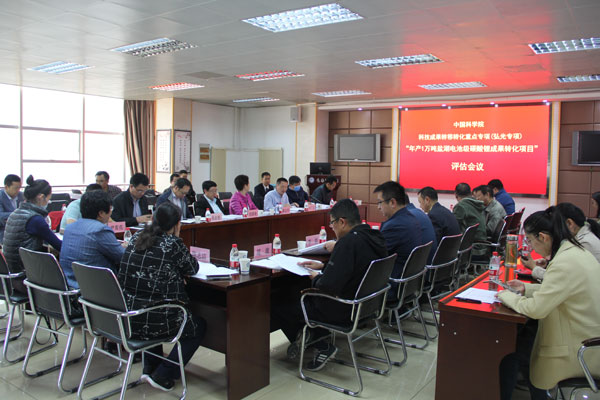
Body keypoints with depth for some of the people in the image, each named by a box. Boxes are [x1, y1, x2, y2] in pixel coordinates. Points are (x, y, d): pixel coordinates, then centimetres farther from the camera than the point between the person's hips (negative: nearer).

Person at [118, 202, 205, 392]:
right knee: (198, 326, 20)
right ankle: (162, 375, 14)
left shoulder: (136, 238, 5)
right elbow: (193, 269, 0)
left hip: (126, 318, 7)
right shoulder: (172, 243, -14)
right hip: (153, 320, -7)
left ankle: (150, 368, 35)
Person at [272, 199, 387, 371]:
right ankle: (322, 344, 19)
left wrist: (316, 278, -8)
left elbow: (328, 286, -29)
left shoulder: (348, 242, -27)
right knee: (302, 295, 27)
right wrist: (323, 266, 14)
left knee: (276, 306, 2)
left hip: (344, 311, -10)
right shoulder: (373, 238, 2)